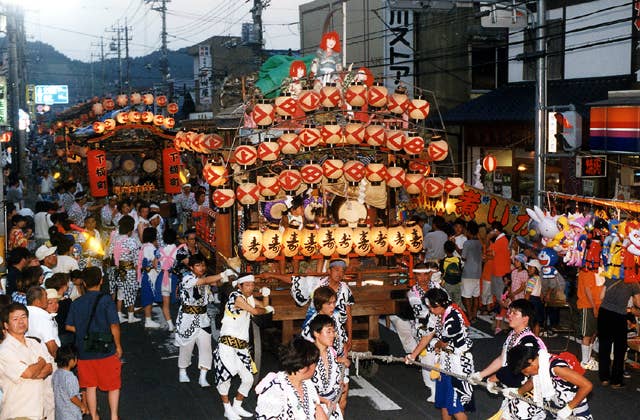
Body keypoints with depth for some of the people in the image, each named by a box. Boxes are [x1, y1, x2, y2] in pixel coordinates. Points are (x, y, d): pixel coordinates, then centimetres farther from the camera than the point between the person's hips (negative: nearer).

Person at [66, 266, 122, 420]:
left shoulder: (76, 303, 0)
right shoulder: (105, 300, -12)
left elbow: (69, 326, 5)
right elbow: (114, 326, -15)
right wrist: (118, 346, -3)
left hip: (84, 352, 3)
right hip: (106, 351, -3)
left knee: (90, 386, 14)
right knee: (113, 385, 12)